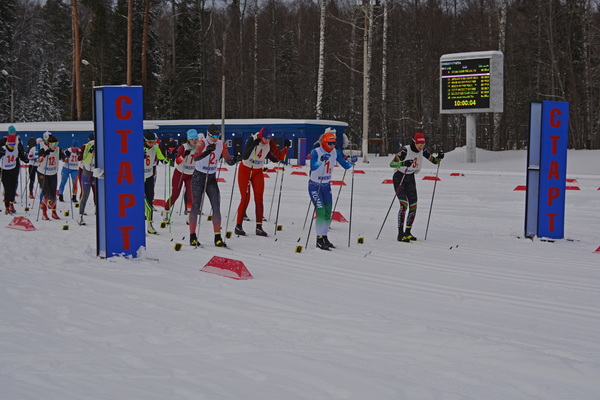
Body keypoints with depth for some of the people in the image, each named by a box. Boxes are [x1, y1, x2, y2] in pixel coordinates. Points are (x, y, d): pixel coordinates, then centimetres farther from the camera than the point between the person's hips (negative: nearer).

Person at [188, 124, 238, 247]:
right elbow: (195, 157, -32)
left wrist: (233, 161, -25)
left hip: (211, 178, 4)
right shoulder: (202, 143, -14)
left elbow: (229, 161, -2)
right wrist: (207, 151, -49)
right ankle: (192, 237, 8)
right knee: (196, 207, -1)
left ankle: (218, 238, -3)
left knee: (216, 207, -5)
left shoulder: (221, 145, -1)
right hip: (198, 177, -4)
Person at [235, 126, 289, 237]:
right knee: (245, 198, -7)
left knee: (259, 199, -3)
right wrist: (253, 145, -44)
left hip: (258, 172, 4)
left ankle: (259, 226, 1)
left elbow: (278, 157, -10)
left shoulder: (270, 144, -10)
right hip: (245, 170, -4)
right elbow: (245, 157, -33)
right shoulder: (252, 140, -22)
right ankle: (238, 225, 1)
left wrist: (286, 148, -22)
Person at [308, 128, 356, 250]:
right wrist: (321, 161, -49)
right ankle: (319, 239, -7)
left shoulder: (335, 152, -2)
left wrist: (351, 162, -19)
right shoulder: (316, 152, -18)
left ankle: (324, 237, 21)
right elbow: (313, 167, -34)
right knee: (321, 212, -14)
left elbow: (345, 165, 1)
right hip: (315, 186, -6)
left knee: (328, 213, 7)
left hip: (326, 186, 6)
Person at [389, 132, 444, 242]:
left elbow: (434, 160, 3)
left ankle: (407, 232, 16)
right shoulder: (405, 150, -24)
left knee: (413, 206, 2)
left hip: (411, 178, 6)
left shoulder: (422, 151, -6)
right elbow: (392, 164, -31)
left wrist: (439, 158, -20)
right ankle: (400, 234, -18)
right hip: (399, 178, -6)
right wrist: (403, 163, -49)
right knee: (404, 205, -19)